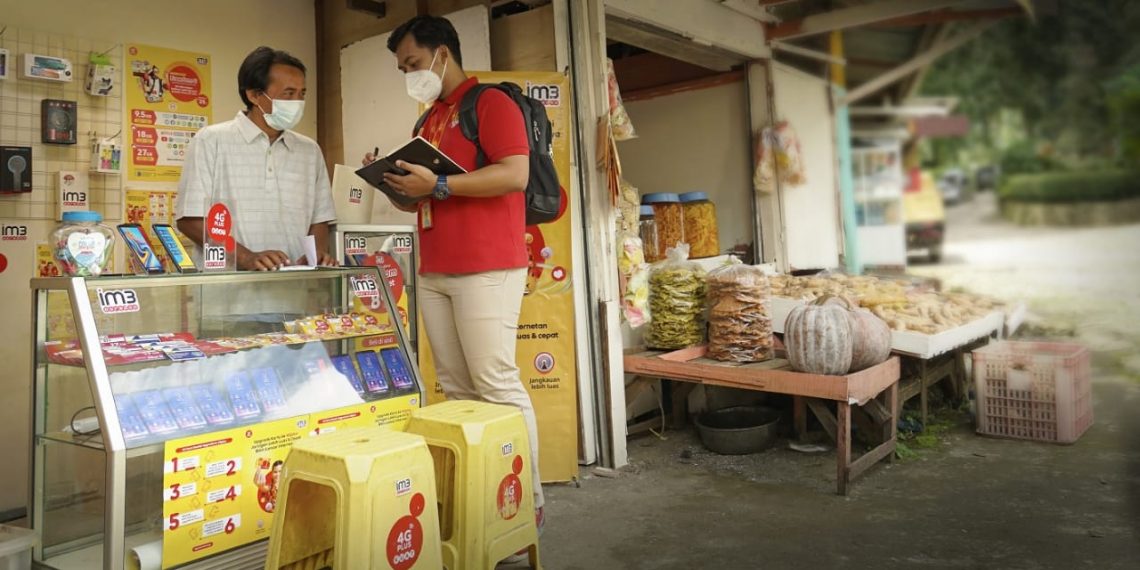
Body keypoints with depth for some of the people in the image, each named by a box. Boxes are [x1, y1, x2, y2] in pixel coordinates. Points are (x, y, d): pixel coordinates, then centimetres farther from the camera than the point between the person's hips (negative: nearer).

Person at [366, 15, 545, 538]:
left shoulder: (490, 102, -2)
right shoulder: (428, 121, 24)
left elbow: (516, 174, -16)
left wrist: (438, 185, -17)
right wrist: (395, 183, 8)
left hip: (486, 268, -8)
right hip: (433, 272, 8)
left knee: (496, 384, -8)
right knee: (456, 388, 6)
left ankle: (529, 498, 2)